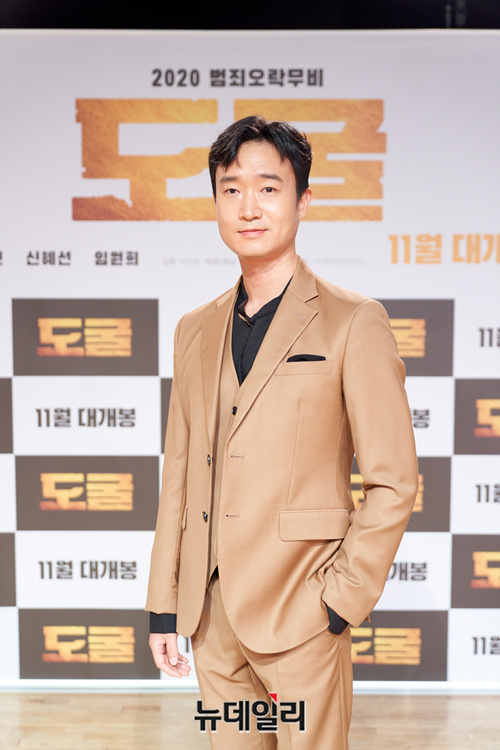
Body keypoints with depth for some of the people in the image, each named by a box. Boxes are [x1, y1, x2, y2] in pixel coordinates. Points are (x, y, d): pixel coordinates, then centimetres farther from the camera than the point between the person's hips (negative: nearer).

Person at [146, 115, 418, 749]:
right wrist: (163, 605, 9)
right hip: (211, 614, 5)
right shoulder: (196, 330, 8)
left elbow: (393, 482, -8)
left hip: (300, 620, -4)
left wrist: (342, 600, -10)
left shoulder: (354, 323, -7)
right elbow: (178, 474, 9)